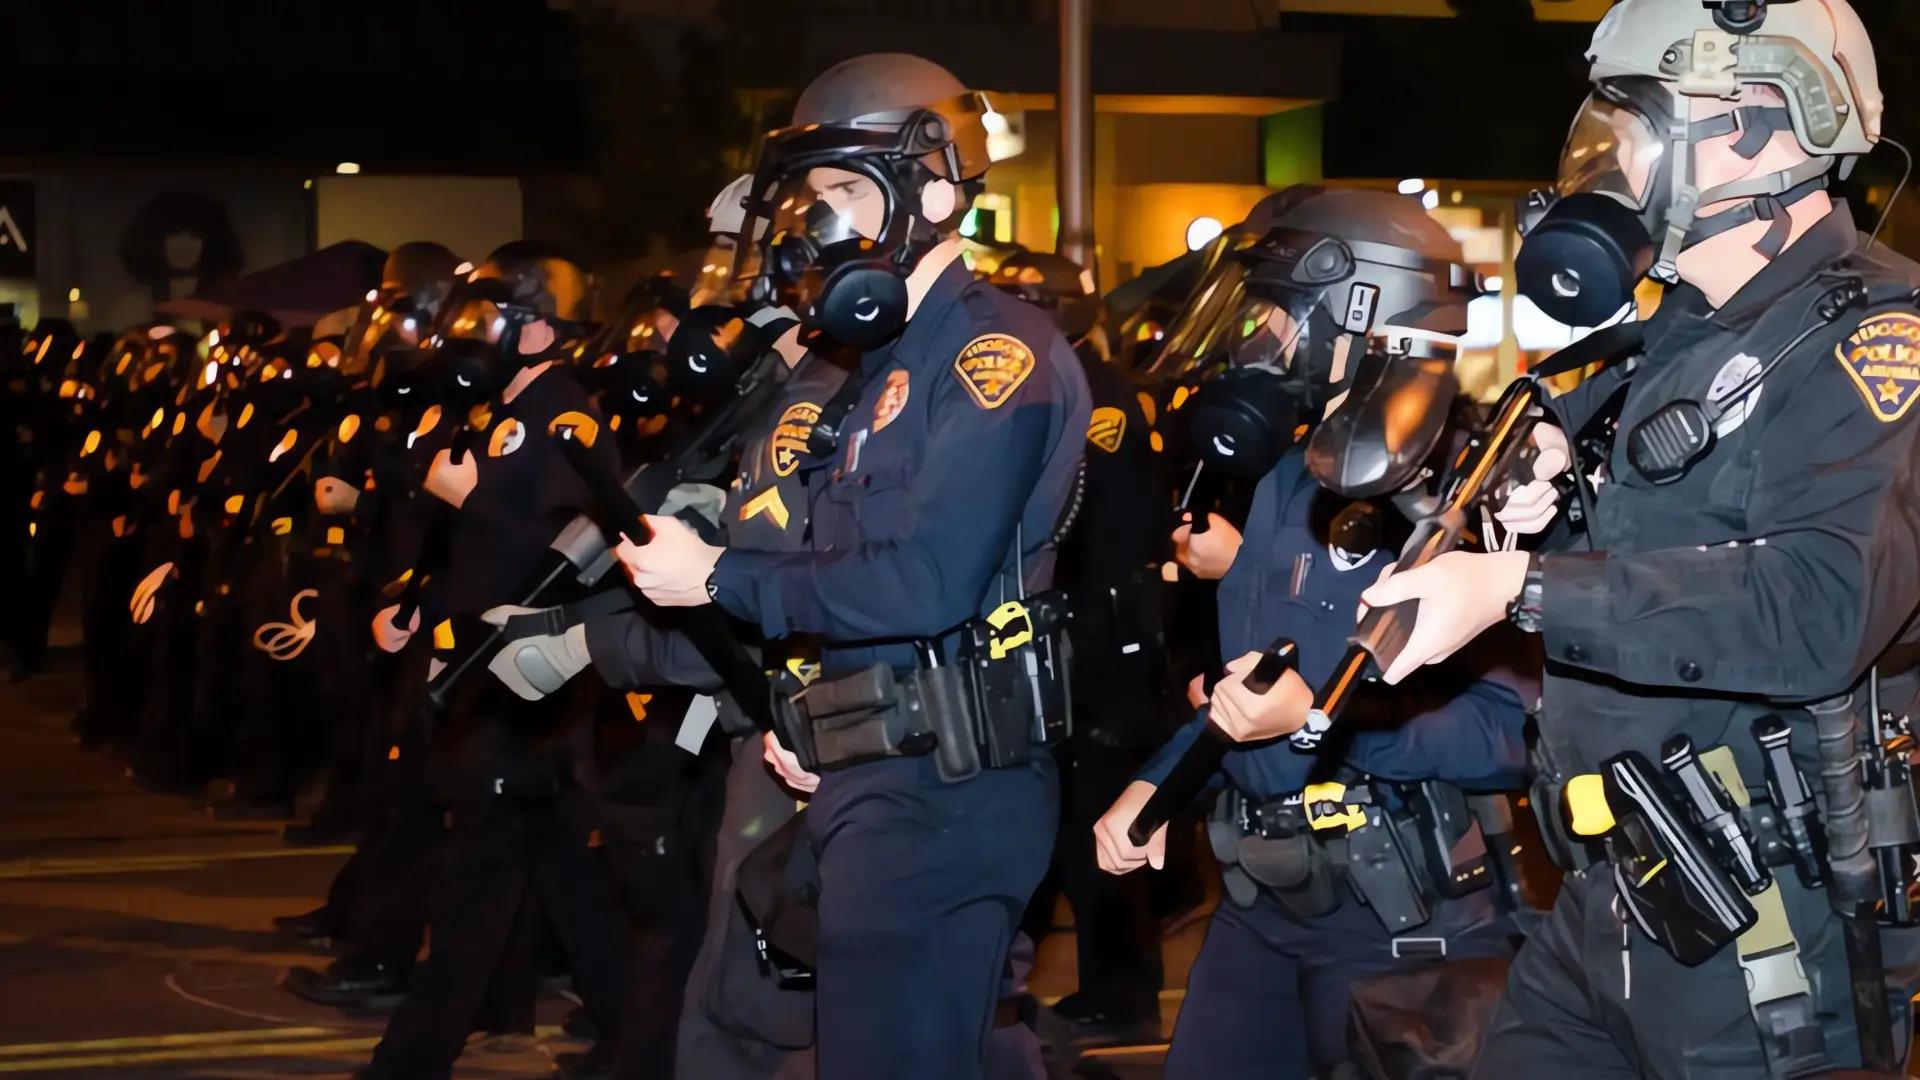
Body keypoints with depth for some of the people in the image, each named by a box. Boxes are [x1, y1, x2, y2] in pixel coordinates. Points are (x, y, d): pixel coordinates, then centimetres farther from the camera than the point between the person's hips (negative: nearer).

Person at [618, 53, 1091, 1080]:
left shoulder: (999, 352, -13)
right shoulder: (887, 365, 18)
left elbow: (924, 583, -22)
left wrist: (718, 576, -12)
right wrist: (793, 706, 6)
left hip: (943, 793, -10)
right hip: (869, 779, 10)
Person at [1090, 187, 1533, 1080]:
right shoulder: (1290, 480, 12)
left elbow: (1514, 728, -24)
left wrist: (1320, 723, -27)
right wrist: (1158, 782, 12)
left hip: (1399, 910, -9)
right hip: (1261, 893, 9)